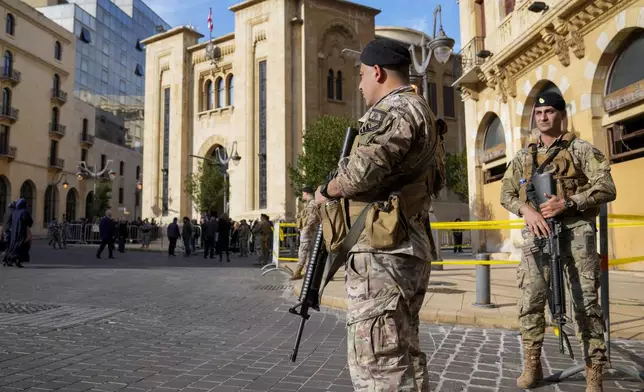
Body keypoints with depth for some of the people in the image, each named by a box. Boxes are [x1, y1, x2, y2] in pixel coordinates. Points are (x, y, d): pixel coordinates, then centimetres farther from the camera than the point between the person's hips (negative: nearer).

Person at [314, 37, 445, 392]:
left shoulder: (395, 109, -10)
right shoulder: (417, 111, 23)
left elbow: (364, 168, -22)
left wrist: (327, 191, -3)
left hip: (382, 252, -11)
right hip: (407, 249, 11)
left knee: (377, 363, -6)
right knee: (402, 355, 18)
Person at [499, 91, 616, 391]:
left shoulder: (581, 149, 5)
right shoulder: (523, 156, 15)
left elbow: (606, 188, -4)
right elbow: (506, 193, 11)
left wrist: (567, 202, -17)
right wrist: (526, 209, -9)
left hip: (576, 230, -3)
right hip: (538, 231, 3)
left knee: (586, 302, -2)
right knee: (530, 300, -1)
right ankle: (532, 366, 13)